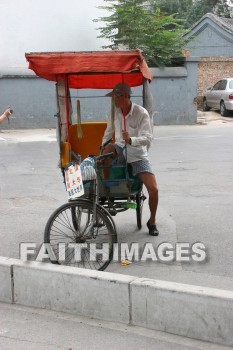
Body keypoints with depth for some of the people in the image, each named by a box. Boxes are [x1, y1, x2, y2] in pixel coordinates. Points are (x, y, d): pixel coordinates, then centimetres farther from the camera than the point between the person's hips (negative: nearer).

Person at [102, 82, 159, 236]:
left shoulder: (141, 113, -16)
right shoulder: (115, 111, -3)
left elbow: (148, 138, -24)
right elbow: (109, 132, 14)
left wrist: (131, 140, -41)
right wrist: (103, 147, 8)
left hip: (138, 155, -2)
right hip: (120, 151, 2)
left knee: (153, 189, -14)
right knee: (108, 148, -35)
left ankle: (152, 222, 12)